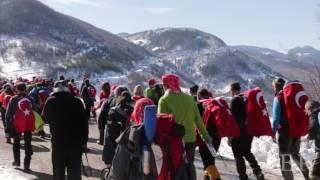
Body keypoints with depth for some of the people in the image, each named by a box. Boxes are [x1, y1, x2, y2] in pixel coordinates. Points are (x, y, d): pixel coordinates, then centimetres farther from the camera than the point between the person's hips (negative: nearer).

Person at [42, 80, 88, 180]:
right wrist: (84, 140, 6)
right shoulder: (77, 101, -1)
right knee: (75, 171, 9)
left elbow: (45, 118, 11)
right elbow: (84, 122, 0)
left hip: (58, 141, -1)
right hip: (76, 141, 1)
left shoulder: (51, 101, -3)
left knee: (58, 171, 10)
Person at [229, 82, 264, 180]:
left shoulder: (235, 100, -11)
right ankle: (258, 172, 10)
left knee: (238, 155, 1)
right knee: (247, 152, 21)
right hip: (249, 130, 7)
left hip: (238, 131, -7)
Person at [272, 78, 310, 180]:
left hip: (285, 129, -7)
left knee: (284, 155, 0)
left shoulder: (278, 97, -8)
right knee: (296, 153, 21)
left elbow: (276, 116, -14)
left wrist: (274, 131, -9)